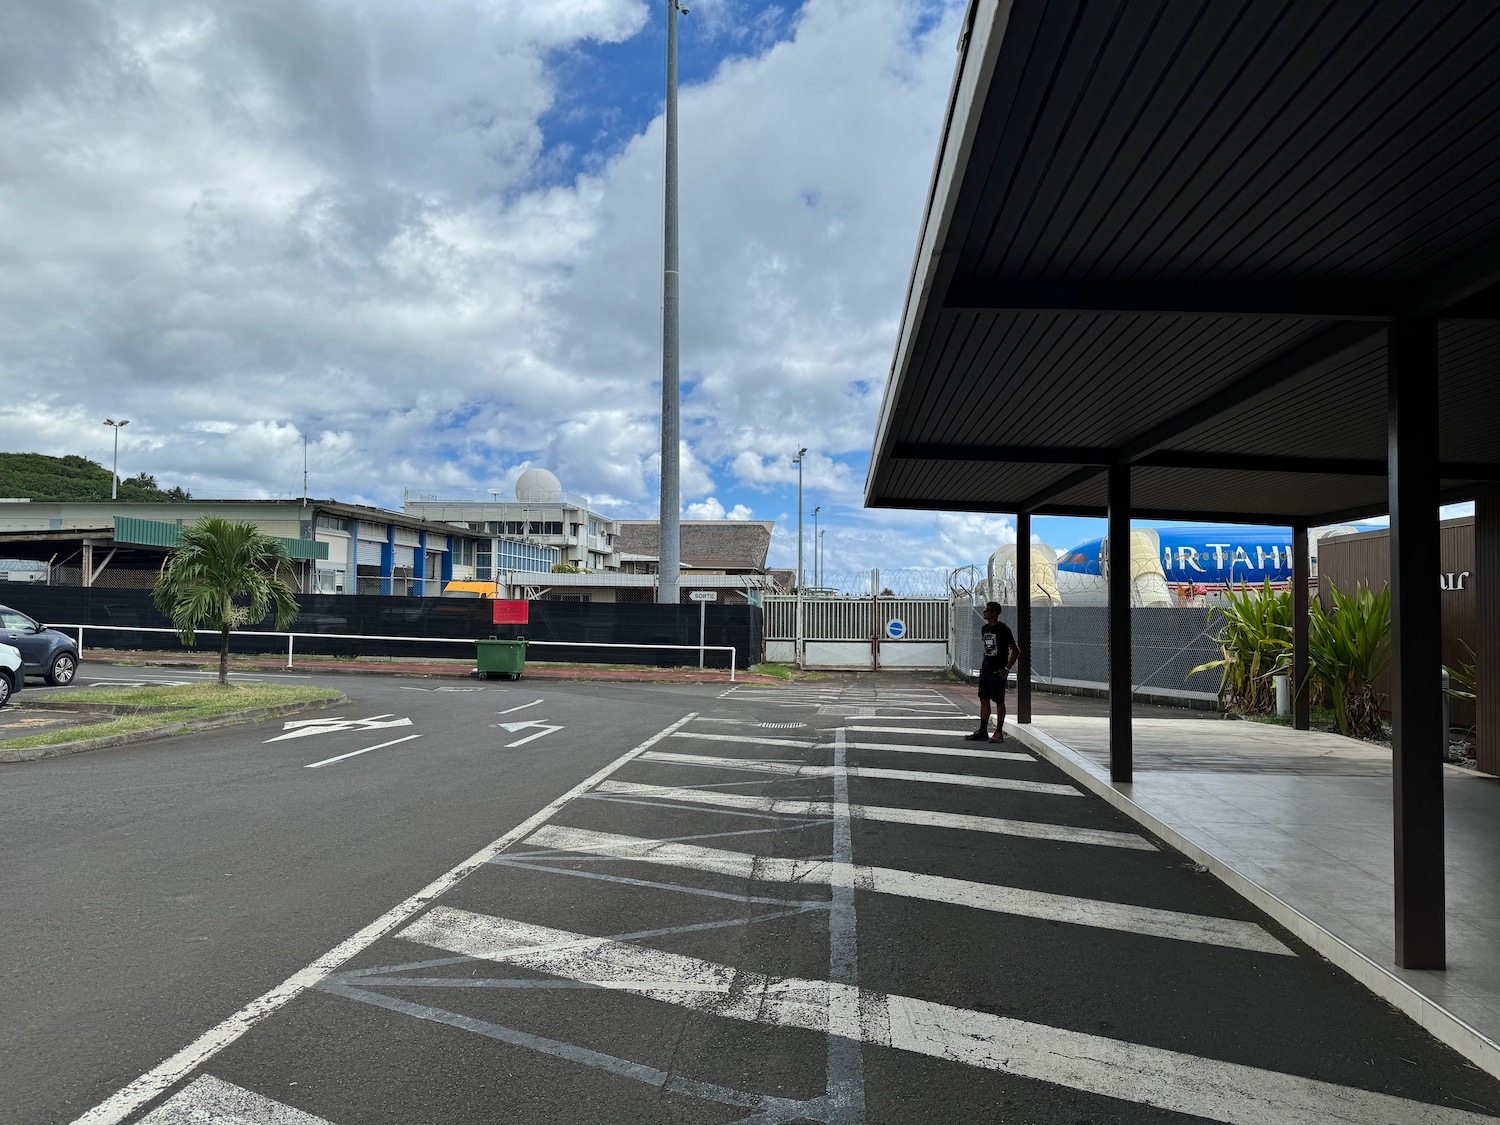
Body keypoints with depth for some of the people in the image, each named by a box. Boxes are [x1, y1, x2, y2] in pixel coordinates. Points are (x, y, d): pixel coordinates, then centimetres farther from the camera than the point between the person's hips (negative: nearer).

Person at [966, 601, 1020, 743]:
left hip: (998, 671, -8)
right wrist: (983, 664, 14)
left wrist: (1007, 669, -15)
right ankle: (983, 731, 15)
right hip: (985, 670, 8)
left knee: (999, 701, 0)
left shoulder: (1003, 629, -11)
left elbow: (1015, 651, -11)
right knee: (984, 700, 8)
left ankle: (999, 733, 7)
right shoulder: (984, 629, 12)